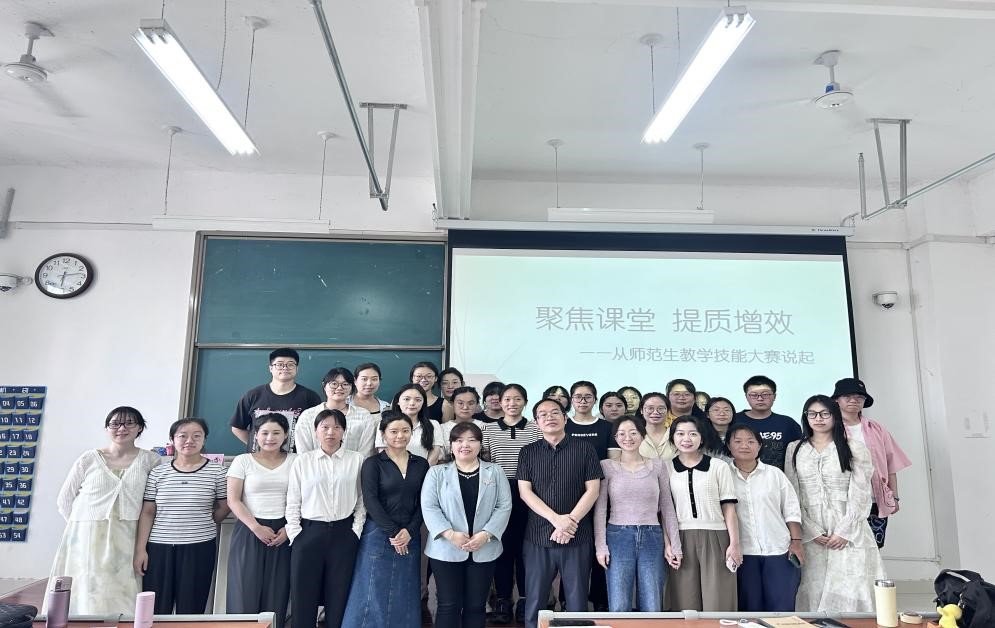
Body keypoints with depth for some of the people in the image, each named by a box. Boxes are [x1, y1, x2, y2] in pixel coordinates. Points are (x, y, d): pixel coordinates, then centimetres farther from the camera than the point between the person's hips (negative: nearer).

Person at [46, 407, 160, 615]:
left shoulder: (149, 460, 1)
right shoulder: (89, 459, 3)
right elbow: (65, 500, 8)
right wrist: (85, 526, 4)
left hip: (127, 540, 0)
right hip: (87, 536, 0)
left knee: (123, 600, 0)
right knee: (87, 596, 1)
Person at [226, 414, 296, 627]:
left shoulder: (295, 461, 6)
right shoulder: (243, 461, 3)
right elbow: (233, 500, -2)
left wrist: (288, 528, -9)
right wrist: (256, 527, -12)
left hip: (283, 533, 1)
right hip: (249, 532, -1)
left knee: (276, 595, 1)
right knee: (245, 592, -3)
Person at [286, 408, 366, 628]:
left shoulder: (357, 460, 3)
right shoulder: (302, 461, 4)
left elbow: (362, 499, 2)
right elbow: (293, 502, 4)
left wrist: (356, 531, -4)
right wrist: (295, 534, -3)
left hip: (343, 534, 0)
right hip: (309, 533, 0)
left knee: (339, 596, 6)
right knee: (304, 595, 4)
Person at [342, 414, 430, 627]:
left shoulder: (421, 464, 7)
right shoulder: (373, 463, -2)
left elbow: (423, 502, 4)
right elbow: (370, 501, -10)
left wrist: (409, 531, -10)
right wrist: (392, 532, -14)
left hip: (410, 537, 3)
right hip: (378, 535, -3)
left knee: (404, 598, 9)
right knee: (374, 595, 1)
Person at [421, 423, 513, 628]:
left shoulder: (495, 471, 7)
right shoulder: (436, 473, 4)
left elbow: (504, 507, 0)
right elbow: (429, 507, -5)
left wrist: (486, 534, -13)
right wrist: (450, 534, -17)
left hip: (484, 550, 1)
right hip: (446, 550, -1)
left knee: (476, 605, 9)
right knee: (449, 605, 2)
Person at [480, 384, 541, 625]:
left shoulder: (535, 428, 3)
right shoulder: (488, 429, 5)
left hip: (527, 493, 0)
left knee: (524, 544, 6)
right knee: (502, 545, 6)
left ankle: (525, 599, 19)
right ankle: (502, 600, 17)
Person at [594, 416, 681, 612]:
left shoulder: (657, 466, 7)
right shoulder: (607, 466, 2)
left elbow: (667, 507, 10)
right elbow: (600, 509, 1)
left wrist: (674, 545, 6)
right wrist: (600, 546, -5)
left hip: (652, 537, 2)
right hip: (618, 536, -1)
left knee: (652, 608, 4)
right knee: (619, 608, 0)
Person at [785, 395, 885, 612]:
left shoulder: (855, 448, 4)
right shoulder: (795, 450, 9)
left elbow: (860, 496, -1)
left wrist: (844, 532, -10)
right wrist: (812, 532, -7)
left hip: (848, 533, -1)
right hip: (811, 534, 1)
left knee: (850, 591, -4)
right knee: (814, 591, 0)